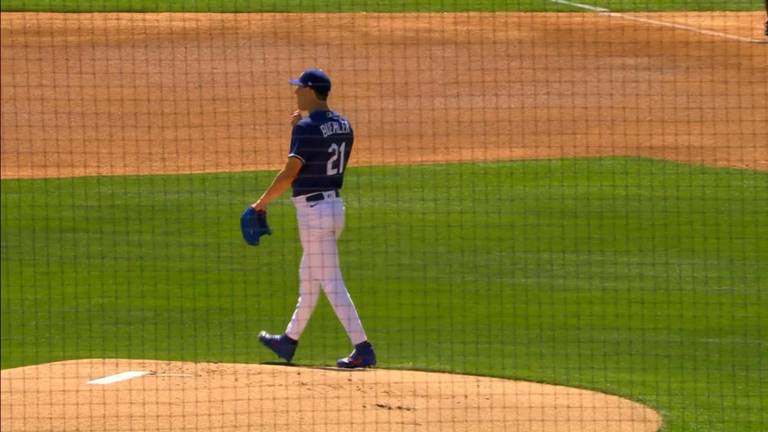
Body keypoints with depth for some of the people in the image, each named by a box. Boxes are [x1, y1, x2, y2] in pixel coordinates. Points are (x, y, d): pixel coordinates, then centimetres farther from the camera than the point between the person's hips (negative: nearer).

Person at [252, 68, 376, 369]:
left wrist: (262, 203, -11)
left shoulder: (307, 128, -16)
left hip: (313, 209, -9)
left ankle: (363, 349, -14)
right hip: (335, 205, 9)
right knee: (308, 278, 21)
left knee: (331, 282, -9)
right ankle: (289, 341, 34)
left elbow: (290, 172, -21)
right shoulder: (343, 125, 9)